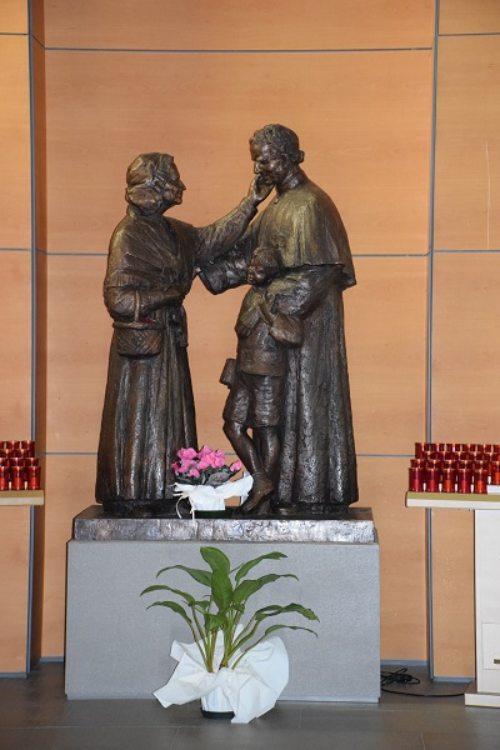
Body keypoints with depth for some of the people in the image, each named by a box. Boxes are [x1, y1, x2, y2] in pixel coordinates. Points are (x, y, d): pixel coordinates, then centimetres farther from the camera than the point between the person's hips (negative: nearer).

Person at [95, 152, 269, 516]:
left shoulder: (171, 231, 10)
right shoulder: (128, 235, -15)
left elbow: (213, 239, 18)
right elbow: (119, 299, -19)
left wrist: (251, 202, 15)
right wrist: (168, 294, -12)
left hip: (169, 341, 9)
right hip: (141, 343, -9)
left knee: (168, 418, 11)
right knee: (137, 419, -1)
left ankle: (161, 496, 19)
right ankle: (129, 499, 8)